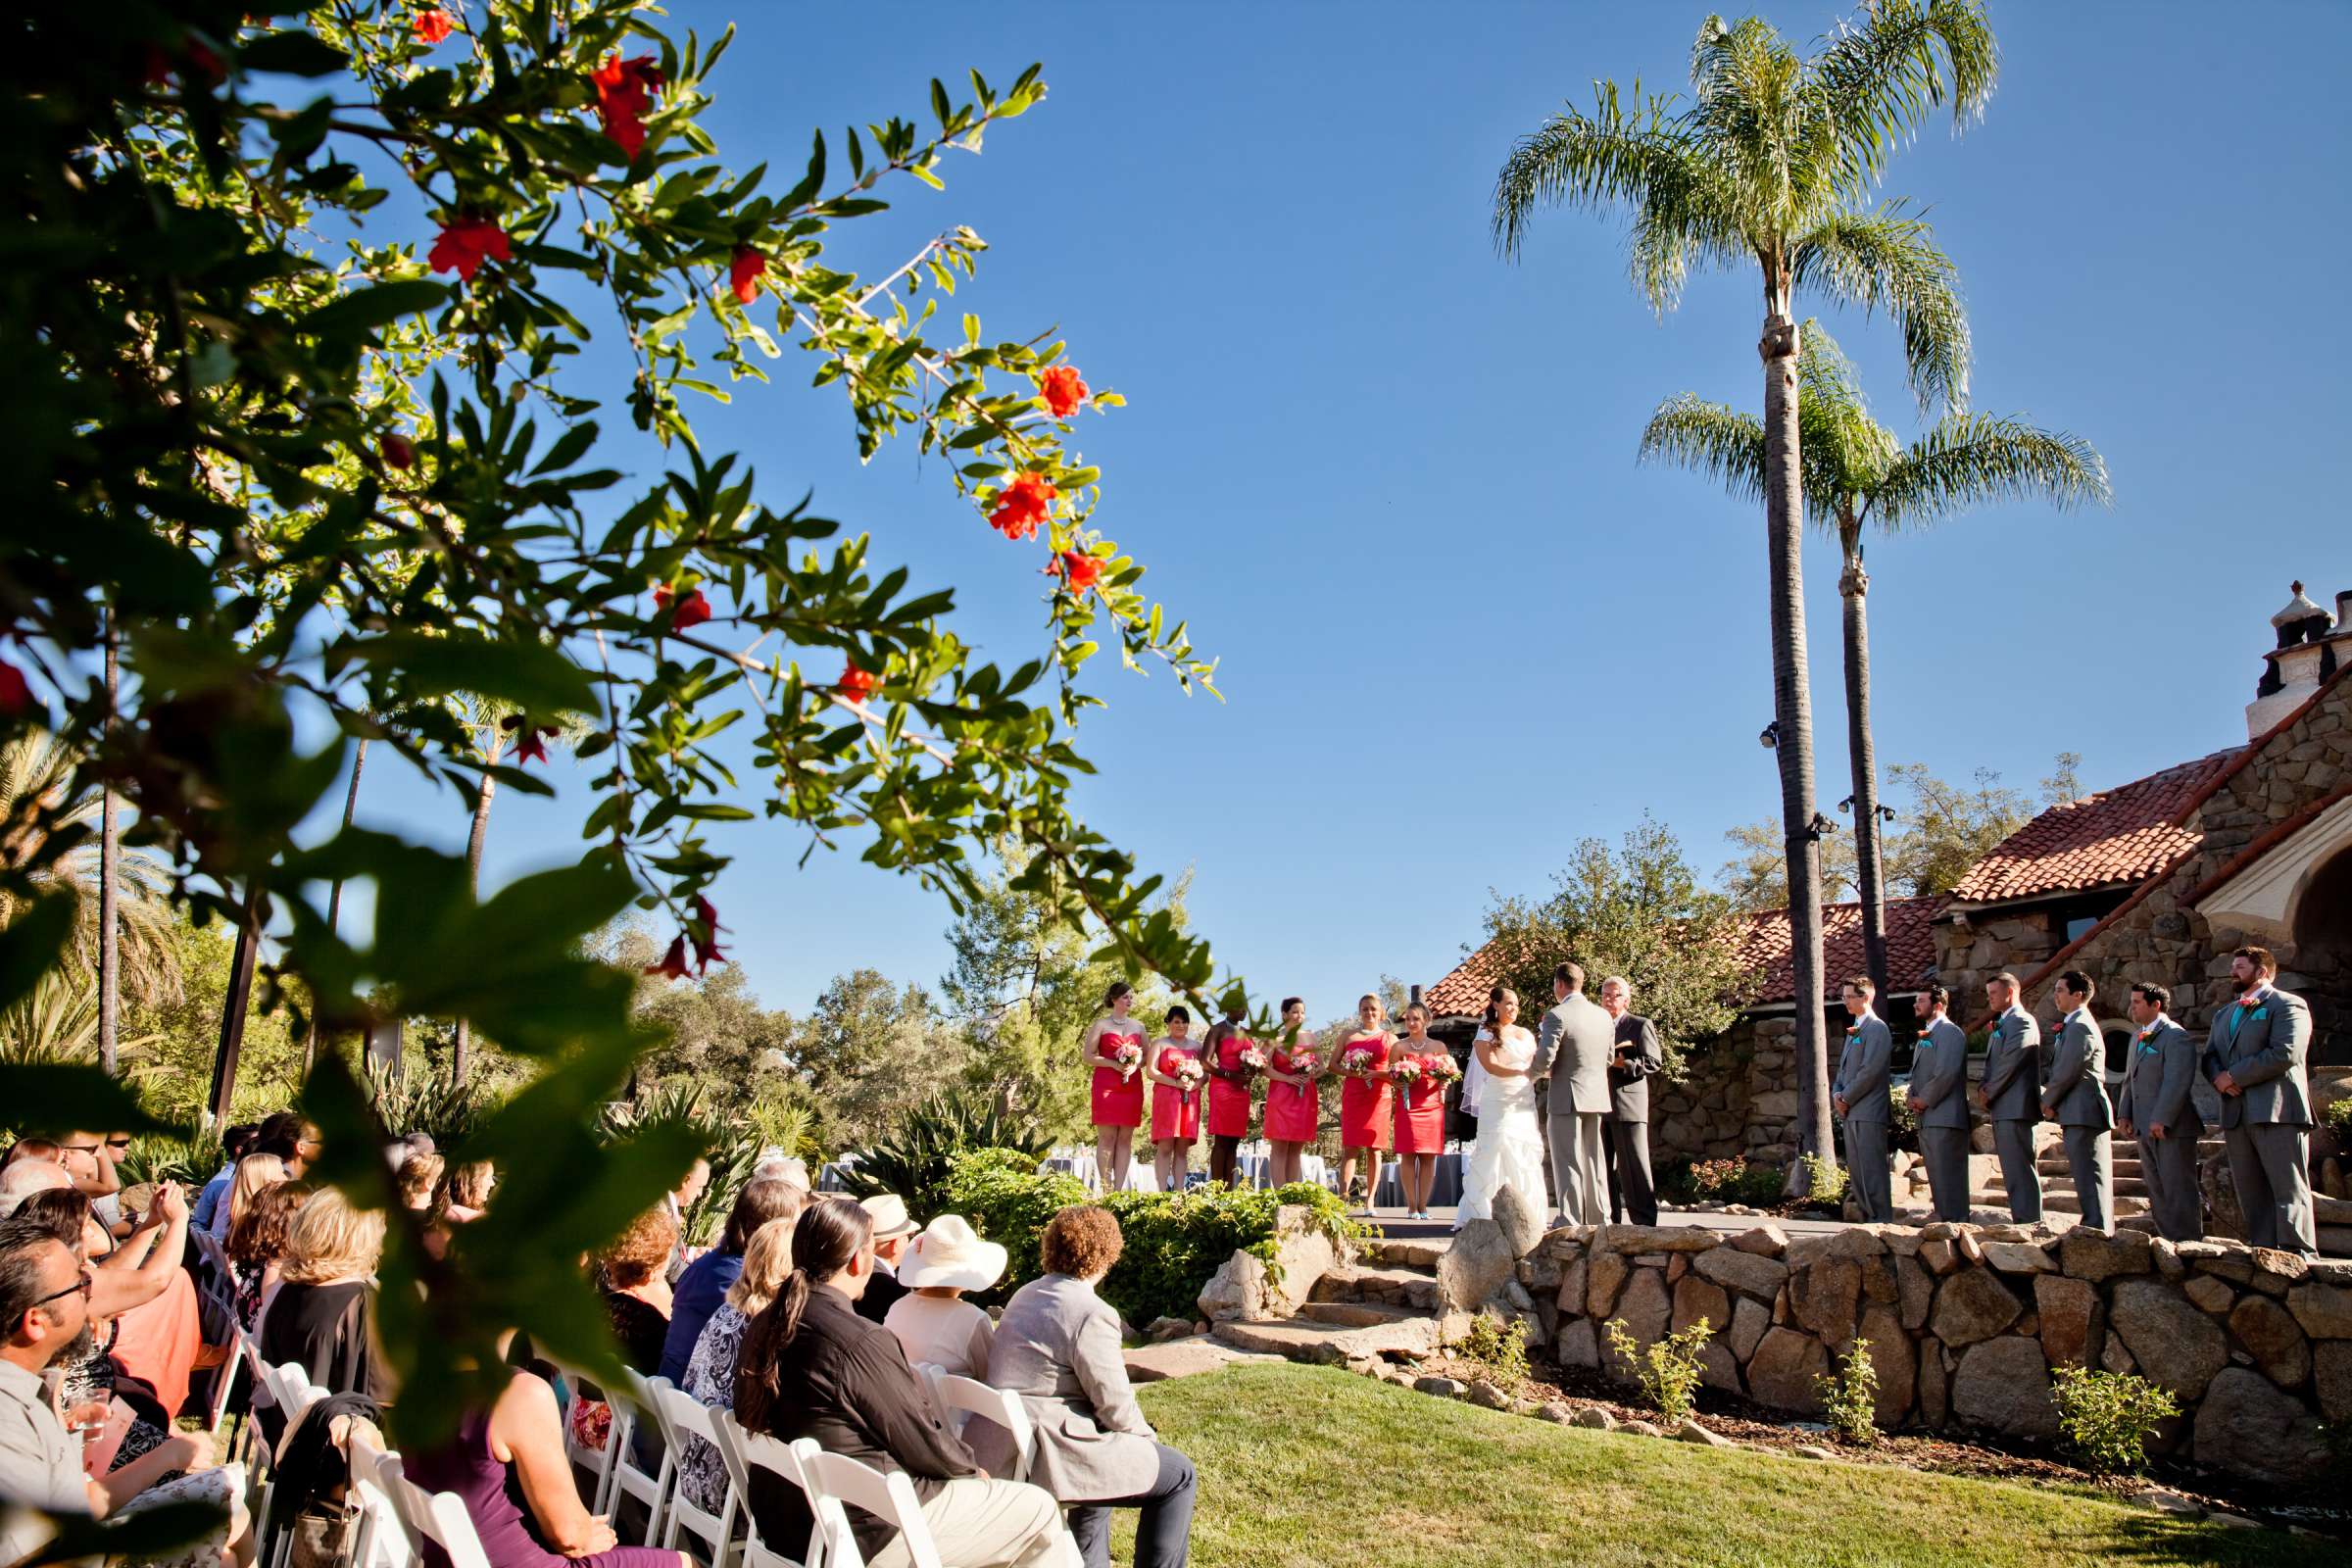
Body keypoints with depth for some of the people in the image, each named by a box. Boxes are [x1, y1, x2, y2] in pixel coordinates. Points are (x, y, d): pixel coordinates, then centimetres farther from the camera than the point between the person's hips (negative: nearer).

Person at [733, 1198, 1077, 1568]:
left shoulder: (764, 1328, -1)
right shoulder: (862, 1342, -26)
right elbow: (927, 1445, -17)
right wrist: (970, 1467, 6)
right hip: (863, 1536, -9)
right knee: (1039, 1510, 3)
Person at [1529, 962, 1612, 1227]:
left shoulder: (1557, 1016, -14)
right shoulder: (1604, 1016, 7)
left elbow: (1544, 1059, -17)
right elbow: (1609, 1058, 13)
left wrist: (1530, 1073, 3)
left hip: (1567, 1098, -6)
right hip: (1597, 1096, 7)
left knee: (1568, 1162, -1)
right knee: (1594, 1160, 14)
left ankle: (1571, 1222, -1)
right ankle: (1599, 1219, 18)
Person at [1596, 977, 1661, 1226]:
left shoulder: (1641, 1025, 1)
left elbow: (1654, 1062, -6)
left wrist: (1622, 1063, -17)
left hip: (1628, 1105, -6)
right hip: (1600, 1107, 6)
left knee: (1634, 1166, -6)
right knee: (1603, 1167, 8)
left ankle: (1645, 1221, -1)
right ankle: (1610, 1221, 14)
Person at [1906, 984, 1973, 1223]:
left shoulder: (1950, 1032, -8)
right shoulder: (1925, 1035, 22)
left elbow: (1947, 1073, -18)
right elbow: (1917, 1074, 25)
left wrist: (1925, 1100, -11)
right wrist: (1913, 1098, 7)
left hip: (1945, 1118, -10)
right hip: (1926, 1120, 10)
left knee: (1948, 1176, -9)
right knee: (1936, 1177, 11)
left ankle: (1955, 1222, -8)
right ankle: (1943, 1220, 15)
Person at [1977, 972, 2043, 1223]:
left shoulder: (2022, 1022, -9)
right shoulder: (2000, 1025, 22)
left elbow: (2010, 1063, -16)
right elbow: (1992, 1063, 23)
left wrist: (1989, 1093, -8)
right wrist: (1983, 1089, 5)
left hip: (2015, 1107, -10)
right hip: (2001, 1109, 10)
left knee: (2020, 1168, -10)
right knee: (2012, 1170, 10)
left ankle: (2029, 1221, -10)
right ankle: (2022, 1220, 12)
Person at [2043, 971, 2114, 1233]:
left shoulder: (2080, 1027, -14)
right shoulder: (2074, 1025, 18)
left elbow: (2067, 1072, -18)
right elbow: (2061, 1069, 22)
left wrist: (2048, 1102, -6)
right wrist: (2052, 1100, 10)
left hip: (2084, 1112, -10)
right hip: (2078, 1114, 10)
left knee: (2090, 1178, -9)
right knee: (2090, 1179, 12)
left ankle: (2097, 1229, -8)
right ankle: (2100, 1230, 16)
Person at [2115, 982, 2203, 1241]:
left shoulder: (2176, 1037, -12)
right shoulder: (2137, 1038, 18)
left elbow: (2177, 1082, -19)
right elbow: (2129, 1079, 22)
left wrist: (2161, 1120, -23)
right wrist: (2124, 1114, 10)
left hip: (2171, 1128, -9)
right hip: (2146, 1129, 9)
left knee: (2178, 1190, -5)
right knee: (2157, 1191, 12)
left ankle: (2188, 1243, 0)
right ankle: (2168, 1239, 18)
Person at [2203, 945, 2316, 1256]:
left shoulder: (2288, 1005, -1)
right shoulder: (2223, 1015, 25)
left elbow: (2285, 1054, -14)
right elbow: (2209, 1057, 18)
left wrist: (2234, 1075, -10)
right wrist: (2220, 1079, -5)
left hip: (2276, 1111, -7)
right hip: (2235, 1113, 8)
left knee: (2289, 1189, -9)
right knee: (2251, 1194, 6)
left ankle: (2298, 1256, -11)